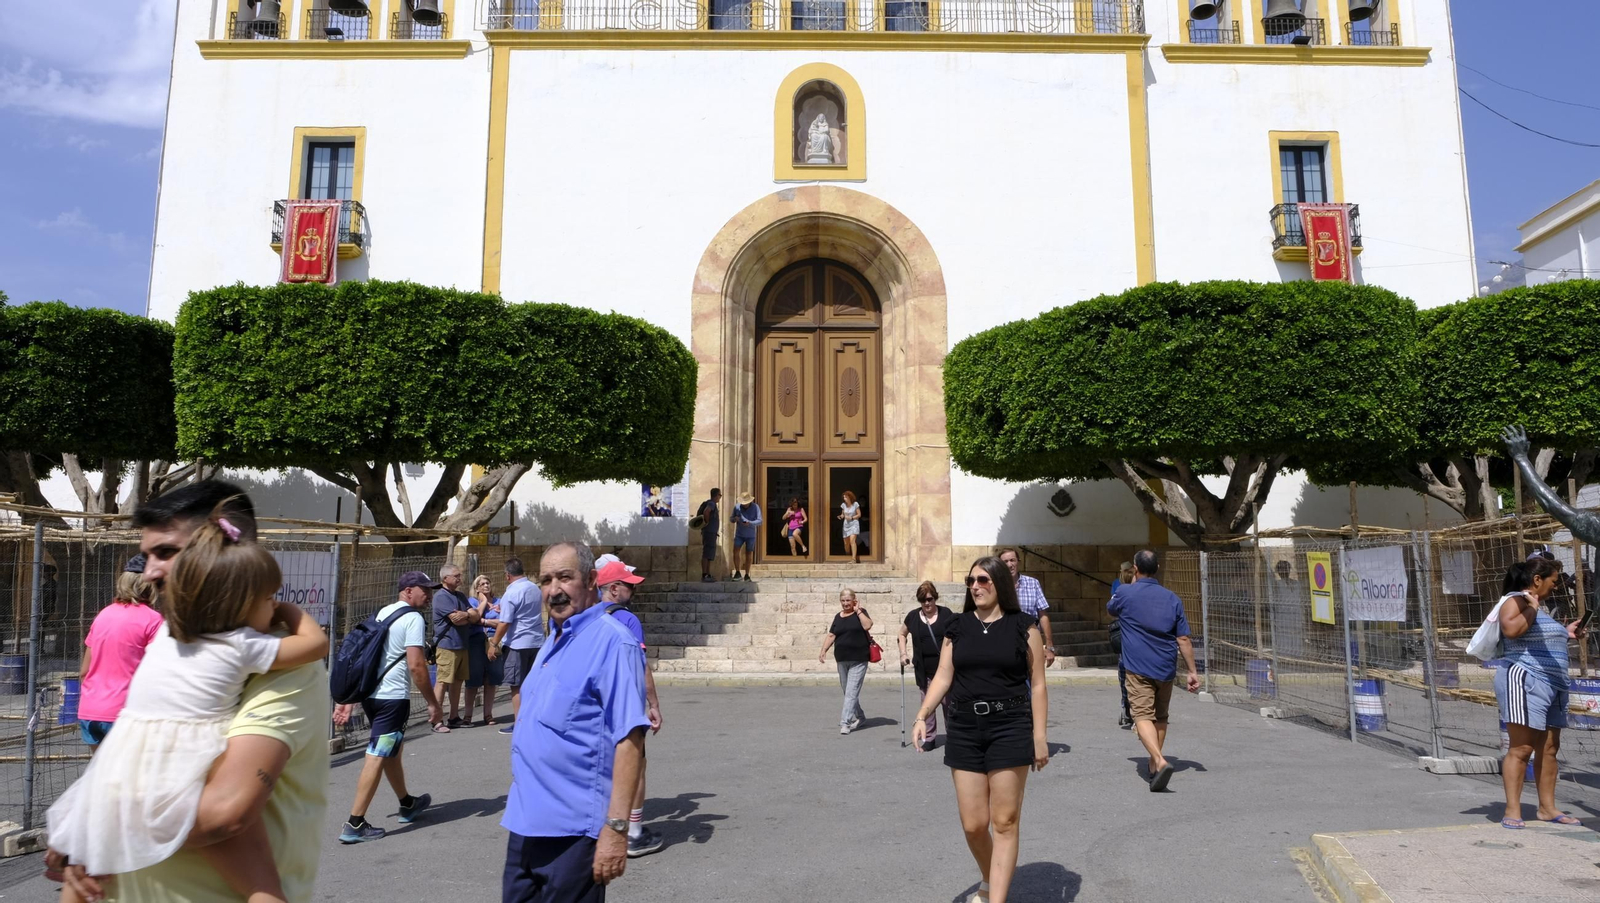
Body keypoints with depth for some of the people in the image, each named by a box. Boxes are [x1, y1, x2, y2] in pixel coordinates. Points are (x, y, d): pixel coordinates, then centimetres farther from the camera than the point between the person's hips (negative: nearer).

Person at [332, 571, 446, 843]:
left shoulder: (383, 613, 15)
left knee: (393, 750, 22)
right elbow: (416, 665, -19)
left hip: (370, 693, 9)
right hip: (392, 698, -9)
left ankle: (408, 804, 37)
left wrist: (348, 701, 19)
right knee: (377, 757, -4)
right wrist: (433, 704, -11)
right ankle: (354, 825, -1)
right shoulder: (413, 618, -11)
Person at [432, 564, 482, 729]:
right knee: (443, 682, -8)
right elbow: (456, 619, -17)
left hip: (463, 645, 8)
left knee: (458, 681, 11)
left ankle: (454, 718, 18)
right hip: (447, 645, -8)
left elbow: (476, 617, 9)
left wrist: (464, 615, -11)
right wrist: (470, 614, 1)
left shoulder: (461, 596, 17)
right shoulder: (441, 596, -8)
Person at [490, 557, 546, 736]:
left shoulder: (511, 593, -14)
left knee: (517, 686, 1)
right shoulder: (535, 589, 9)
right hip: (537, 641, 7)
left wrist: (494, 643, -6)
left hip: (518, 644, -7)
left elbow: (505, 623, -16)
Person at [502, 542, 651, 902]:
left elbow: (629, 740, -22)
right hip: (526, 821, 9)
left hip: (572, 831, -9)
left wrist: (616, 827, -25)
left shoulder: (612, 641, -17)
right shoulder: (555, 640, 12)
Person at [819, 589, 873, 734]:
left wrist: (858, 610, -13)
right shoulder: (838, 617, 12)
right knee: (847, 691, 13)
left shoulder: (860, 612, -1)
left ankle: (845, 722, -10)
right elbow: (831, 635, 10)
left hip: (858, 660, -5)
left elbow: (867, 625, -18)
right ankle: (860, 717, 30)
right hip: (842, 660, 5)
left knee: (852, 692, -10)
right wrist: (823, 650, 1)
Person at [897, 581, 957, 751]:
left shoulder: (946, 614, -4)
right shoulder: (913, 616, 2)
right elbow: (902, 634, 17)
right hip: (923, 669, 2)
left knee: (948, 702, 6)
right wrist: (903, 653, 5)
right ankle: (929, 738, 15)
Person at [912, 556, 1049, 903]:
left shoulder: (1024, 627, -1)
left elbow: (1037, 685, 0)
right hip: (963, 729, 3)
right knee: (973, 824, 7)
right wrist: (921, 716, -10)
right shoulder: (957, 627, 7)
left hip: (1010, 728, -3)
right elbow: (943, 677, 3)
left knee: (1004, 822, 0)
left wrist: (1039, 737, -4)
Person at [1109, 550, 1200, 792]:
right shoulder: (1172, 598, 4)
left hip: (1138, 668, -4)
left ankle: (1160, 762, -28)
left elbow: (1111, 610, 20)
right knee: (1160, 717, 19)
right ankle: (1154, 764, 26)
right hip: (1166, 669, 4)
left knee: (1143, 716, -8)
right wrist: (1192, 671, 7)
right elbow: (1183, 639, 2)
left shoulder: (1125, 593, -4)